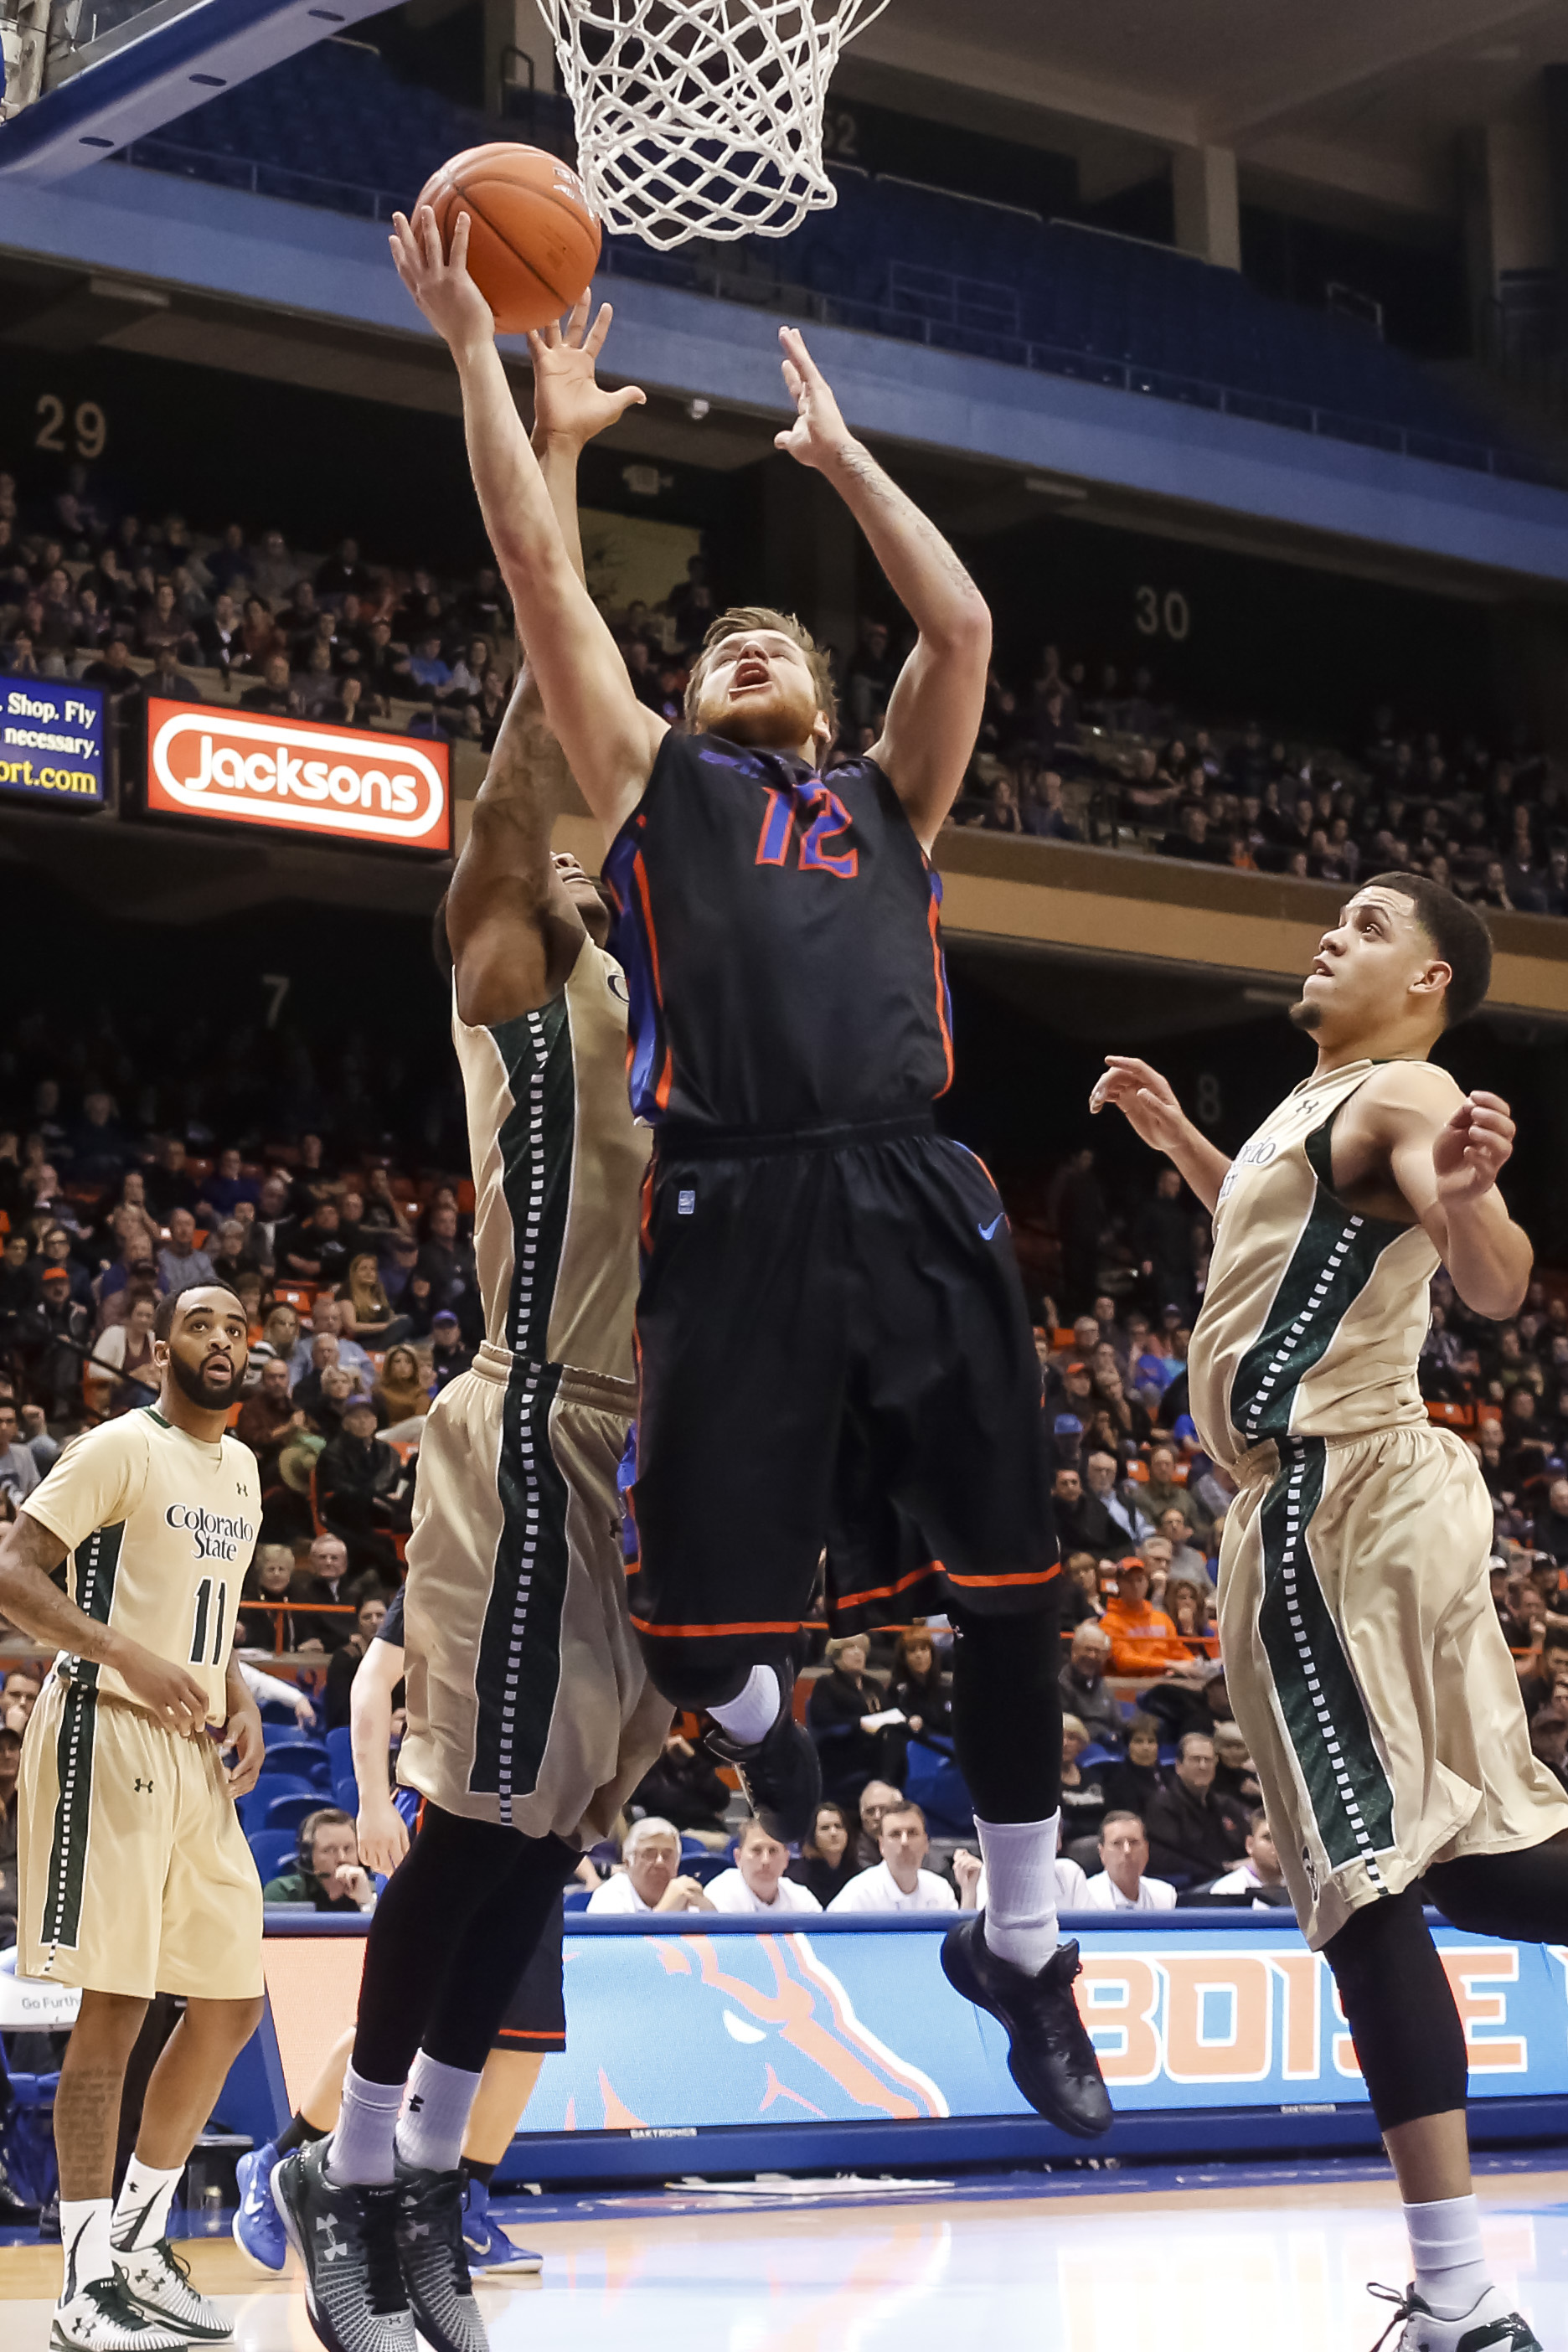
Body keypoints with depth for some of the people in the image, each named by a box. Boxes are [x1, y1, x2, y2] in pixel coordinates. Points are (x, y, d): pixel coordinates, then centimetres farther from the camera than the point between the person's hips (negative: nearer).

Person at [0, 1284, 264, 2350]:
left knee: (232, 2004, 10)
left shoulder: (241, 1469, 16)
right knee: (115, 2009, -8)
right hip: (108, 1739, -8)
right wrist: (128, 1656, -23)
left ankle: (140, 2244, 22)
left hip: (199, 1755, 8)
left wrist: (239, 1697, 9)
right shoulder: (121, 1448, -8)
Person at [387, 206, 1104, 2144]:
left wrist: (836, 449, 28)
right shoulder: (656, 782, 19)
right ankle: (758, 1718, 35)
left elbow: (963, 624, 18)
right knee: (699, 1615, -3)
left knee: (1007, 1591, 3)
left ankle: (1021, 1947, 21)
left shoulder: (887, 800, 26)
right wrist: (475, 347, 12)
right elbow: (541, 573, 13)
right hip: (737, 1220, -2)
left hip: (915, 1205, 2)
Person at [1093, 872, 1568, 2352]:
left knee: (1369, 1869, -14)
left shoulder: (1403, 1094, -10)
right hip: (1330, 1497, 10)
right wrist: (1178, 1141, 33)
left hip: (1331, 1503, -10)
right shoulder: (1321, 1103, 19)